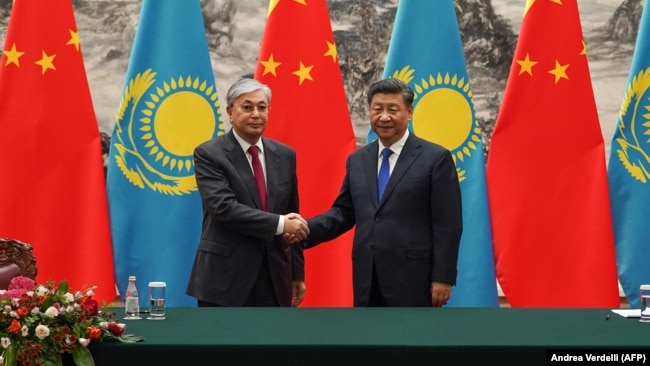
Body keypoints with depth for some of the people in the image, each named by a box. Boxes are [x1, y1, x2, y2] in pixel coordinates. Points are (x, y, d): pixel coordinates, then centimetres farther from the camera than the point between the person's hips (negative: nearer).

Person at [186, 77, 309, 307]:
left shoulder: (284, 155, 10)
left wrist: (297, 273, 14)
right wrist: (279, 223, -21)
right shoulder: (209, 154, -5)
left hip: (275, 281, 4)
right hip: (224, 281, -4)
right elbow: (223, 207, -19)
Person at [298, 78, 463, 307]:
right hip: (368, 279, 5)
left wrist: (443, 277, -11)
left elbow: (447, 224, -6)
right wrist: (307, 229, -4)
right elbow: (344, 212, 14)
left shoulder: (435, 158, -3)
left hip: (413, 278, -5)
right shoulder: (357, 160, 13)